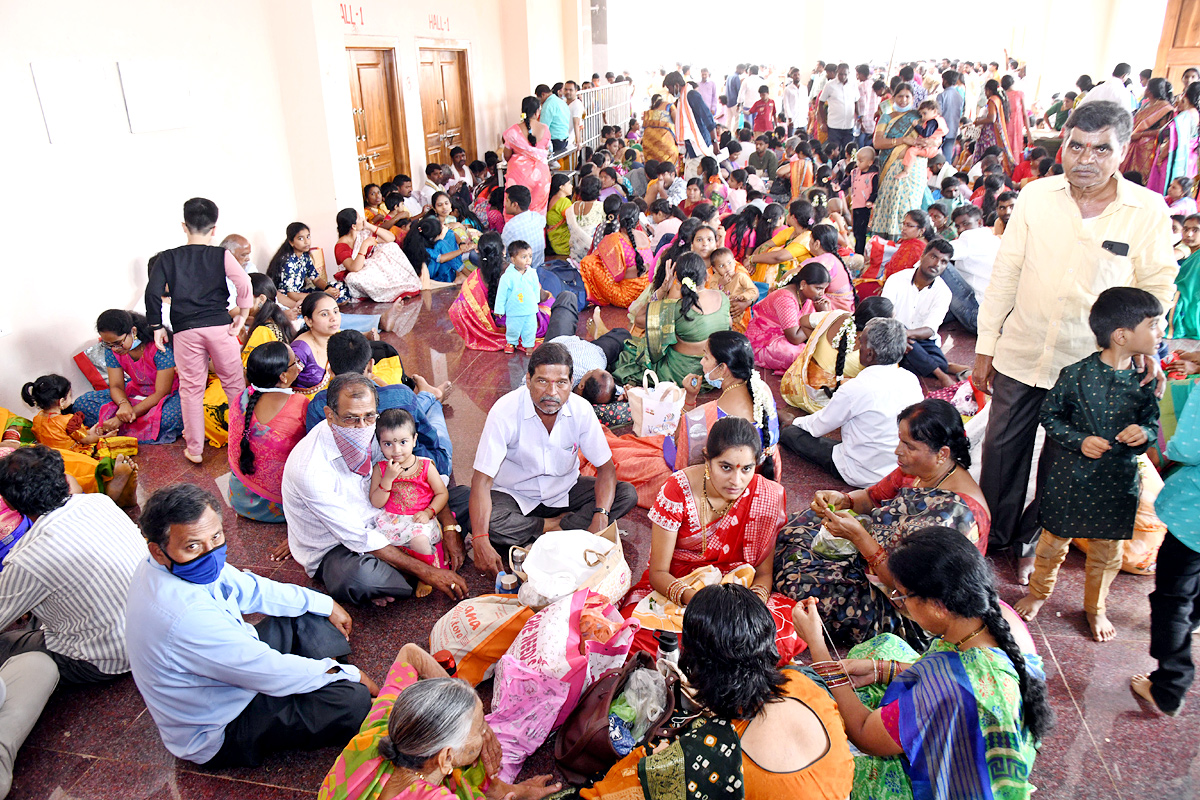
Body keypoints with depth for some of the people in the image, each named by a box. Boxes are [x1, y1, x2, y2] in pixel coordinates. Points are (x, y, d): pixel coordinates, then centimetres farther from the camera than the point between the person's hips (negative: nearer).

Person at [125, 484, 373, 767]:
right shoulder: (188, 616, -40)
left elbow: (249, 589, 5)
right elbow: (271, 673, -30)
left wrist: (324, 604, 10)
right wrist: (349, 675, -16)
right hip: (216, 735, -9)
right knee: (353, 699, -23)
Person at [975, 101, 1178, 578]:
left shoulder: (1149, 211, -7)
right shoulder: (1036, 196, -4)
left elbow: (1157, 287, 2)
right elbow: (1005, 273, 0)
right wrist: (985, 348, 0)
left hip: (1091, 368, -1)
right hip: (1020, 356, 1)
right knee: (1002, 453, 12)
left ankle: (1032, 541, 36)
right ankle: (992, 537, 33)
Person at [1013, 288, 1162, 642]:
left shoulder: (1146, 381, -5)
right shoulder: (1076, 375, -14)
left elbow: (1152, 424, 6)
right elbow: (1050, 416, -5)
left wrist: (1144, 434, -16)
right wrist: (1080, 440, -18)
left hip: (1118, 481, 3)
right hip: (1071, 476, -3)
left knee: (1107, 550, 16)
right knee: (1055, 540, 13)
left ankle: (1095, 607, 39)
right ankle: (1039, 593, 37)